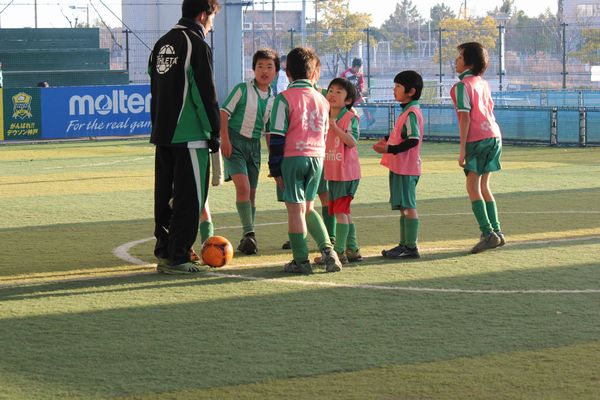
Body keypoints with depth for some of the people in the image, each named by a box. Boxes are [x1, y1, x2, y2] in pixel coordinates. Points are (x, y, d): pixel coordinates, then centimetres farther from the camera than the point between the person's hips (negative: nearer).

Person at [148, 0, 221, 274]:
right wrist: (215, 133, -6)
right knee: (189, 198, -4)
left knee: (165, 195, 14)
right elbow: (206, 94, -13)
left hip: (162, 135, 8)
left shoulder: (161, 44, 14)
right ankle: (177, 258, -5)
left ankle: (164, 251, 18)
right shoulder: (196, 45, -11)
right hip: (190, 136, -8)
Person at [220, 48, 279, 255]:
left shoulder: (272, 99, 8)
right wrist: (225, 139, -16)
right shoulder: (242, 89, -7)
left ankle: (247, 239, 18)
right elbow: (224, 112, -8)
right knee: (243, 186, -19)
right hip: (235, 142, -5)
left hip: (254, 145, 5)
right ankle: (249, 233, -17)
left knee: (251, 193, 8)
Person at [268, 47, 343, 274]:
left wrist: (275, 168, -5)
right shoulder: (322, 100, 11)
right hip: (317, 158, 5)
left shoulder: (285, 98, -6)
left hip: (293, 157, -5)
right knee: (307, 208, 18)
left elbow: (277, 135, -8)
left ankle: (301, 260, 2)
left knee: (295, 209, 1)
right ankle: (326, 249, 6)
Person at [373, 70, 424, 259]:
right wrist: (386, 140, 10)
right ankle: (404, 244, 21)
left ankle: (411, 247, -4)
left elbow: (413, 140, -23)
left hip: (406, 168, -10)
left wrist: (390, 149, -23)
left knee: (408, 206, -7)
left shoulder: (411, 113, -16)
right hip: (399, 166, 10)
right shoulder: (407, 111, 16)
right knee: (404, 207, 14)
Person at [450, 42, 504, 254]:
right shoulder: (483, 84, 16)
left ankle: (488, 234, -13)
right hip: (493, 135, 8)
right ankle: (496, 232, 13)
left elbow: (465, 117, -13)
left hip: (477, 139, -8)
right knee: (483, 187, 14)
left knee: (473, 187, -5)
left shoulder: (462, 85, -8)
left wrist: (462, 149, -13)